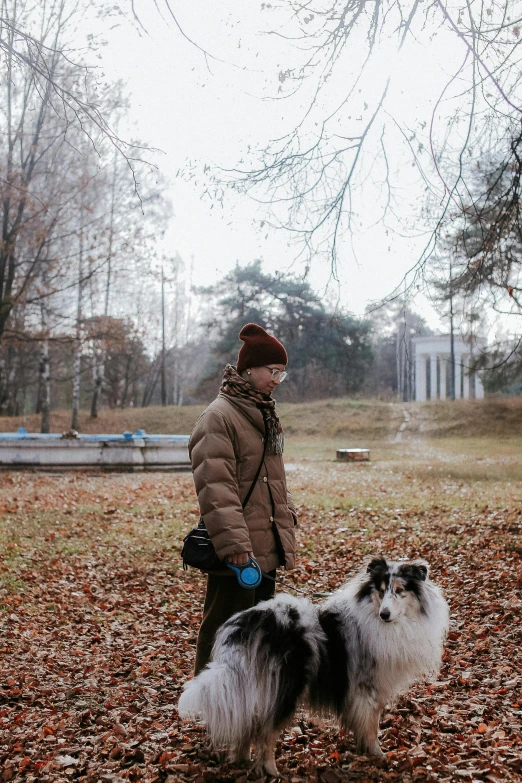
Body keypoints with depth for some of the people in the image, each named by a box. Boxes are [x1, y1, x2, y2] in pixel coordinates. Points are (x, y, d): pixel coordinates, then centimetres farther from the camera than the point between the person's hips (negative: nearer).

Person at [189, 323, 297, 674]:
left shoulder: (265, 415, 16)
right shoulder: (219, 417, -15)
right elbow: (215, 486, -22)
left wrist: (287, 517, 16)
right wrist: (233, 543, -26)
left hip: (267, 548, 10)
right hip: (238, 553, -9)